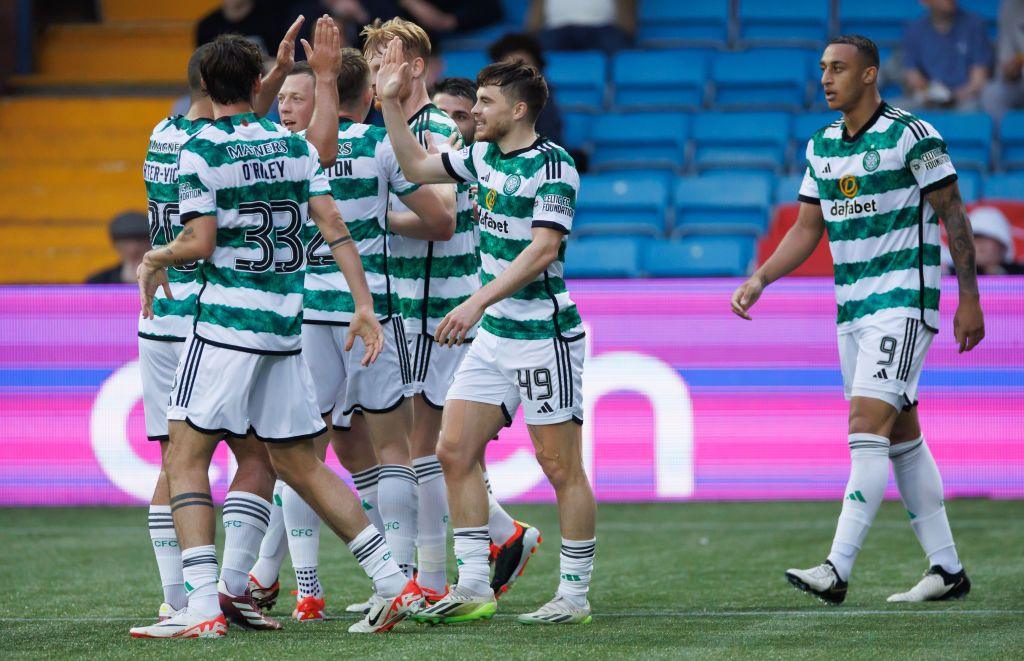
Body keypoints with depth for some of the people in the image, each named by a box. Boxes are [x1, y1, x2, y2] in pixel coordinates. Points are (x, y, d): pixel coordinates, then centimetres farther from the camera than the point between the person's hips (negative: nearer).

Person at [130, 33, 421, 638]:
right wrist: (364, 305, 5)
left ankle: (203, 609, -14)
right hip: (287, 323, 6)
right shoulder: (296, 145, 10)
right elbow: (335, 228, 5)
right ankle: (394, 584, 10)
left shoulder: (201, 151, -7)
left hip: (227, 322, -6)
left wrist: (154, 261, 9)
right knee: (299, 464, 14)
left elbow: (200, 243, -11)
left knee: (186, 458, -1)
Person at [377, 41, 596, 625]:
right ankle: (474, 585, 7)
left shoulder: (552, 165, -14)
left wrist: (478, 303, -27)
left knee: (562, 468, -2)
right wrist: (391, 102, 12)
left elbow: (543, 250, -22)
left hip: (544, 336, -9)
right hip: (493, 335, 9)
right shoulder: (485, 156, 10)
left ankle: (576, 594, 5)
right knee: (456, 451, 3)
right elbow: (418, 166, 22)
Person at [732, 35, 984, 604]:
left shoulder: (913, 136, -10)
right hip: (852, 307, 8)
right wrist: (759, 280, 2)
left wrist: (969, 298, -8)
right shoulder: (822, 146, 10)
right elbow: (807, 230, 15)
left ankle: (837, 570, -23)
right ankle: (948, 569, 16)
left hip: (903, 301, -8)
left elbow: (953, 214, -7)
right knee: (902, 436, 9)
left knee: (866, 428, -17)